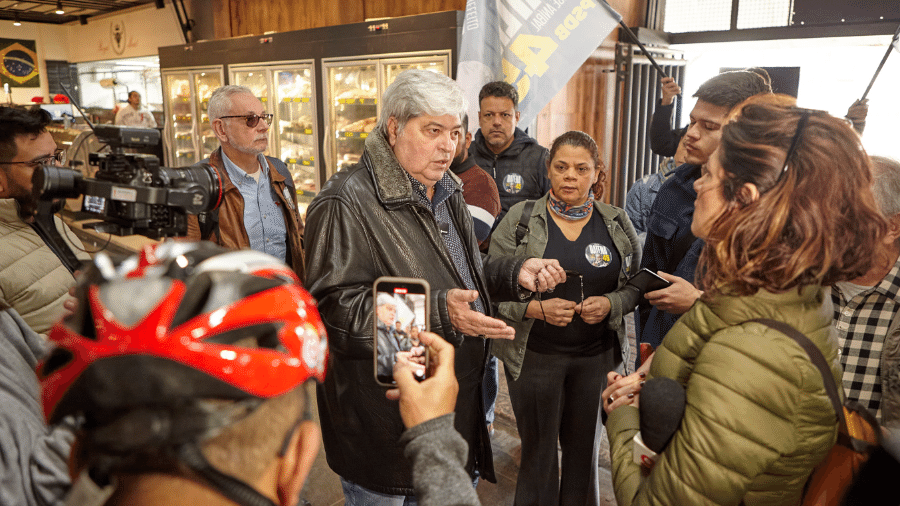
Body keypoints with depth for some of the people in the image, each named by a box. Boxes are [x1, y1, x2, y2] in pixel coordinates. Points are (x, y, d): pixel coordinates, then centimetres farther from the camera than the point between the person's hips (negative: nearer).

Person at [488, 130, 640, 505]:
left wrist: (611, 303, -13)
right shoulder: (520, 219, -5)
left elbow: (637, 284, 7)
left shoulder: (617, 223, 2)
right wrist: (536, 308, -21)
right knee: (538, 450, 12)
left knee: (585, 449, 17)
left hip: (598, 356, 2)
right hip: (534, 355, -2)